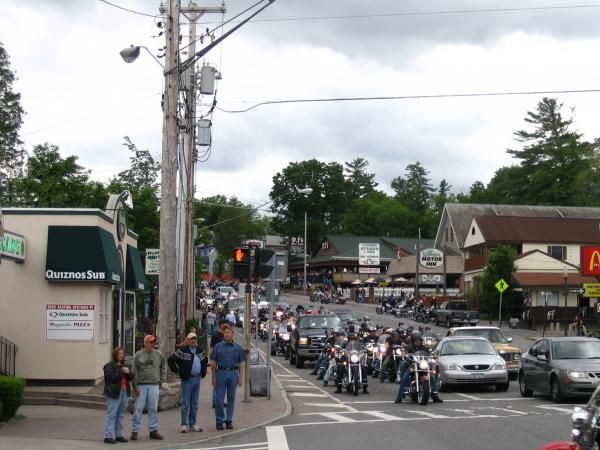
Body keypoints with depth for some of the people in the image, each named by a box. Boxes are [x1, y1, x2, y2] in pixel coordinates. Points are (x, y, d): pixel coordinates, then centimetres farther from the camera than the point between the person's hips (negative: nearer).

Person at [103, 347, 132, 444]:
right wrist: (121, 371, -21)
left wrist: (128, 372, -6)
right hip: (114, 392, -8)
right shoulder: (109, 366, -7)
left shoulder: (123, 365, 17)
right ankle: (107, 436, -5)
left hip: (124, 391, 8)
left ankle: (119, 435, 18)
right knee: (111, 414, -7)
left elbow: (130, 378, 15)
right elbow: (110, 377, -21)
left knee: (120, 415, 12)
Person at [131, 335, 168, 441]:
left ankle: (153, 430, 14)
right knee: (138, 408, -1)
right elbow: (135, 371, -3)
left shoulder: (159, 355, 5)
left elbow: (163, 367, 17)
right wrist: (135, 386, -6)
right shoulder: (138, 355, -2)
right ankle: (135, 431, 6)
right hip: (141, 385, -2)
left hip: (154, 385, 2)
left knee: (153, 409, 6)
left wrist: (163, 380, 9)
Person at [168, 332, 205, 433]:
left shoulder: (199, 351, 11)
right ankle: (184, 425, 1)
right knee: (186, 403, -3)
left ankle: (193, 424, 17)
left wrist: (203, 371, 16)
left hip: (197, 379, 6)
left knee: (194, 403, 10)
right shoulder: (183, 351, -8)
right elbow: (170, 360, -10)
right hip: (187, 379, -6)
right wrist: (177, 371, -10)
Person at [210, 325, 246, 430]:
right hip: (221, 373, -1)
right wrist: (213, 377, 0)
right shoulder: (218, 347, 3)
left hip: (233, 373, 1)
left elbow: (241, 364, 8)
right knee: (219, 398, -3)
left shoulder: (238, 347, 7)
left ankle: (229, 421, 13)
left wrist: (241, 377, 1)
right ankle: (219, 421, 6)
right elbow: (213, 364, 5)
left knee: (231, 398, 5)